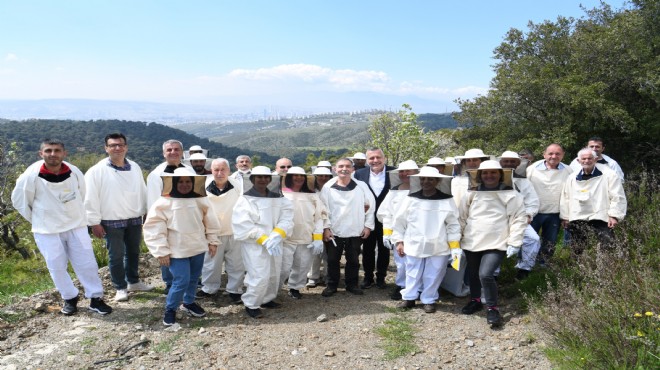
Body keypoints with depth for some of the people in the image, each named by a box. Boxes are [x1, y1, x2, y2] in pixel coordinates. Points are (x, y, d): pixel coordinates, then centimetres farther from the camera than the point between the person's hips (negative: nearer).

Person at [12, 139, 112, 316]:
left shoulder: (74, 172, -8)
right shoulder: (31, 176, -16)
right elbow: (19, 201, -3)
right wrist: (38, 220, 2)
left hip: (76, 226, 2)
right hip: (47, 231, -2)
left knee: (87, 263, 3)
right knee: (56, 267, 7)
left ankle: (96, 298, 16)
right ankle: (70, 299, 27)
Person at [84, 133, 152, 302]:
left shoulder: (135, 167, 4)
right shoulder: (97, 171, -11)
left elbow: (142, 191, 12)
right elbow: (91, 199, -10)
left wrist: (147, 212, 13)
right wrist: (95, 222, -10)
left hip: (134, 219, 5)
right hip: (112, 221, -5)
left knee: (133, 252, 17)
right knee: (116, 256, 5)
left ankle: (133, 282, 35)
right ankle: (120, 288, 20)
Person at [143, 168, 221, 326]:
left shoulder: (201, 201, -1)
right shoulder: (163, 203, -12)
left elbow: (210, 222, 10)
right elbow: (154, 229, -10)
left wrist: (212, 241, 10)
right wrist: (161, 251, -12)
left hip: (197, 248, 5)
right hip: (177, 251, -4)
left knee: (194, 278, 17)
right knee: (181, 281, -7)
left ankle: (189, 303, 40)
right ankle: (170, 309, 15)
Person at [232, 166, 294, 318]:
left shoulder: (277, 198, 6)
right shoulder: (245, 199, -9)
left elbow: (287, 217, -3)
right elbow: (243, 224, -17)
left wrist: (276, 236, -19)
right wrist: (264, 240, -21)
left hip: (275, 243, 6)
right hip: (254, 245, -6)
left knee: (274, 275, 15)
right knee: (260, 277, -10)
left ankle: (267, 299, 37)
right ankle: (251, 304, 11)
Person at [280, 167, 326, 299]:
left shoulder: (312, 195, 8)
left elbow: (319, 217, 7)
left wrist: (318, 238, -1)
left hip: (306, 239, 4)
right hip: (285, 238, -3)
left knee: (302, 267, 10)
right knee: (283, 268, -6)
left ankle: (295, 288, 32)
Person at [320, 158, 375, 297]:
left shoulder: (361, 186, -3)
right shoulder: (328, 187, -4)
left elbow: (371, 205, 3)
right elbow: (323, 209, -2)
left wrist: (368, 225, 1)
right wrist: (326, 228, -6)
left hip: (356, 231, 0)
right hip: (334, 231, 0)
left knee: (353, 260, 12)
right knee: (332, 260, 9)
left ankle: (352, 284, 28)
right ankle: (331, 285, 24)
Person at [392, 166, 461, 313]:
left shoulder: (447, 200, -5)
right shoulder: (411, 199, -4)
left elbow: (453, 225, -1)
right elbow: (399, 221, 4)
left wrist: (455, 248, -4)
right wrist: (399, 242, 3)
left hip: (438, 248, 0)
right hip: (414, 245, 1)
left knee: (433, 276, 10)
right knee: (412, 274, 13)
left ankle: (429, 300, 28)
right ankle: (409, 298, 30)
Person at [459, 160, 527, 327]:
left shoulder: (511, 195, -5)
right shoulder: (471, 194, 3)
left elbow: (519, 219, -5)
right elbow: (461, 217, 10)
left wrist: (514, 243, -9)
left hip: (496, 244, -4)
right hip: (472, 242, 4)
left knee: (486, 275, -18)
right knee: (473, 274, 17)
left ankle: (492, 308, 3)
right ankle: (475, 300, 41)